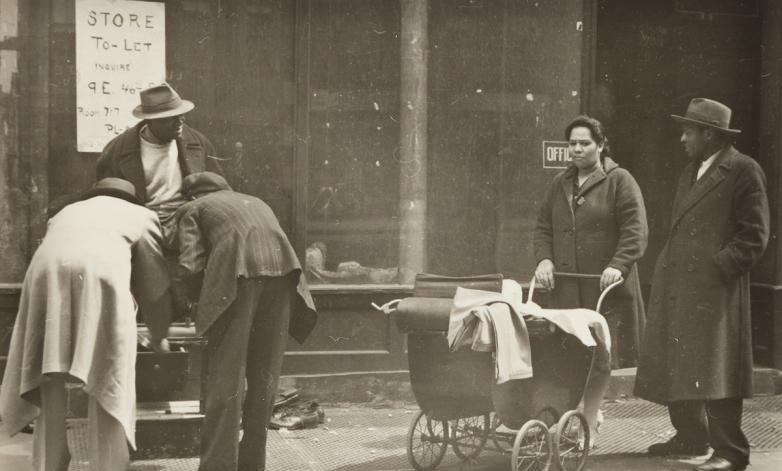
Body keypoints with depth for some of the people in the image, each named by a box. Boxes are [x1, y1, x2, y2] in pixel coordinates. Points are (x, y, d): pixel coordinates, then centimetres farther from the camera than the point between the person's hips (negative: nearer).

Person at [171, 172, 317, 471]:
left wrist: (199, 300, 24)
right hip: (281, 269, 4)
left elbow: (192, 265, 6)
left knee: (226, 378, -1)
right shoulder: (256, 202, 38)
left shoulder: (192, 209, 22)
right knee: (263, 378, 12)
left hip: (237, 273, -4)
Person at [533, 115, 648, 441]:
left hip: (605, 288, -4)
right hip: (565, 288, 4)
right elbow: (543, 228, 19)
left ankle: (589, 423, 10)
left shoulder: (620, 181, 1)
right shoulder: (560, 184, 18)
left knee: (600, 356, -2)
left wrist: (618, 265, -20)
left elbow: (636, 230, -7)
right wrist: (544, 258, 0)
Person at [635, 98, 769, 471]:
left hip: (714, 287, -9)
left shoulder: (743, 171, -6)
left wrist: (720, 266, -16)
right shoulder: (690, 172, 19)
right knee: (676, 365, 13)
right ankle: (691, 437, 25)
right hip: (676, 286, 9)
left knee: (714, 367, -8)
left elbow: (755, 235, -10)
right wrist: (666, 268, 13)